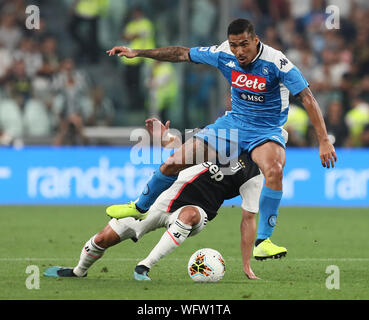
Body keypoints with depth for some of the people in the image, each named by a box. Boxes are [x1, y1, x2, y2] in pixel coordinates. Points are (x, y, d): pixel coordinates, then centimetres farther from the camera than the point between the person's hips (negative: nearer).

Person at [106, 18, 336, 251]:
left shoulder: (276, 62, -23)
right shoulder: (224, 54, -9)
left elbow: (308, 98, -22)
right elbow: (182, 54, 4)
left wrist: (324, 141, -27)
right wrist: (137, 53, 6)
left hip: (267, 132, -4)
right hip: (234, 123, 4)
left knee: (274, 169, -38)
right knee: (174, 163, 0)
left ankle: (262, 241, -29)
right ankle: (141, 208, 28)